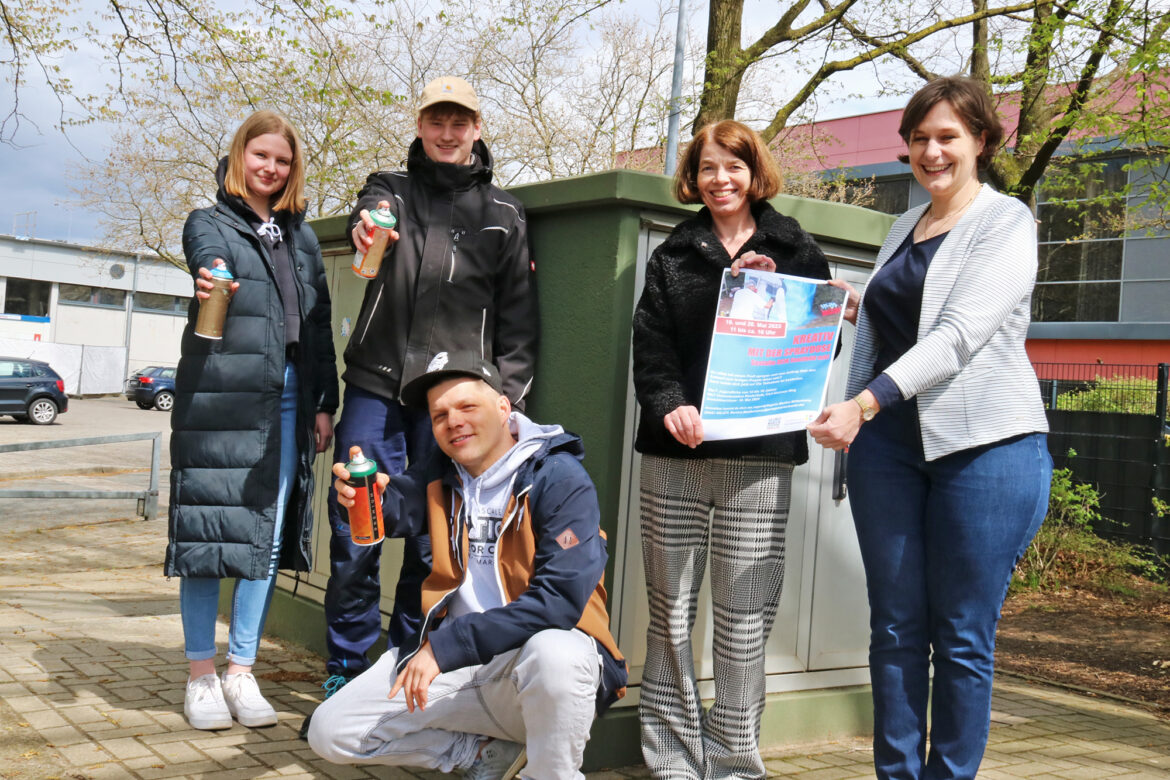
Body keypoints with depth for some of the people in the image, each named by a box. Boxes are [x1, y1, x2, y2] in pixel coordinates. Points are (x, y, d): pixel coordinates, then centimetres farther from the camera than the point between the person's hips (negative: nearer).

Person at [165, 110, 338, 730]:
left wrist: (325, 401, 11)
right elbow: (208, 259, -18)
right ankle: (202, 674, 8)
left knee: (267, 532, 4)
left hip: (290, 400, 4)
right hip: (222, 396, -4)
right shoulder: (209, 223, 7)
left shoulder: (301, 236, 19)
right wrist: (209, 282, -42)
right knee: (212, 527, -3)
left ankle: (241, 671, 14)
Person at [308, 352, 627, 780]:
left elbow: (561, 598, -22)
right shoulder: (440, 476, 7)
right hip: (456, 659, 6)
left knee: (555, 653, -40)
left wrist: (445, 647, -24)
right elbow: (397, 508, -13)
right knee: (329, 732, -2)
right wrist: (361, 496, -38)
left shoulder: (560, 479, -12)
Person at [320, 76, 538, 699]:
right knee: (355, 534, -1)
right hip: (376, 384, 0)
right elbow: (371, 213, -13)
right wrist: (364, 225, -38)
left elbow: (518, 314, 10)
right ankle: (345, 668, 14)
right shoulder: (390, 188, 12)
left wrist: (508, 392, 0)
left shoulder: (502, 214, 12)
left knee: (434, 542, 2)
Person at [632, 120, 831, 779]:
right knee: (671, 613, 3)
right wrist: (670, 405, -14)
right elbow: (650, 342, 5)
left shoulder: (797, 251, 13)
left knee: (745, 618, -2)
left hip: (759, 455, -1)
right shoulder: (674, 255, 16)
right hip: (676, 452, 2)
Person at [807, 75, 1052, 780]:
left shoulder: (1007, 222, -3)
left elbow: (958, 336, -17)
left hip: (983, 447, -6)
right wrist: (851, 304, 11)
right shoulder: (906, 225, 18)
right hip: (888, 440, 6)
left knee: (962, 638, 1)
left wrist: (864, 403, -26)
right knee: (896, 628, 8)